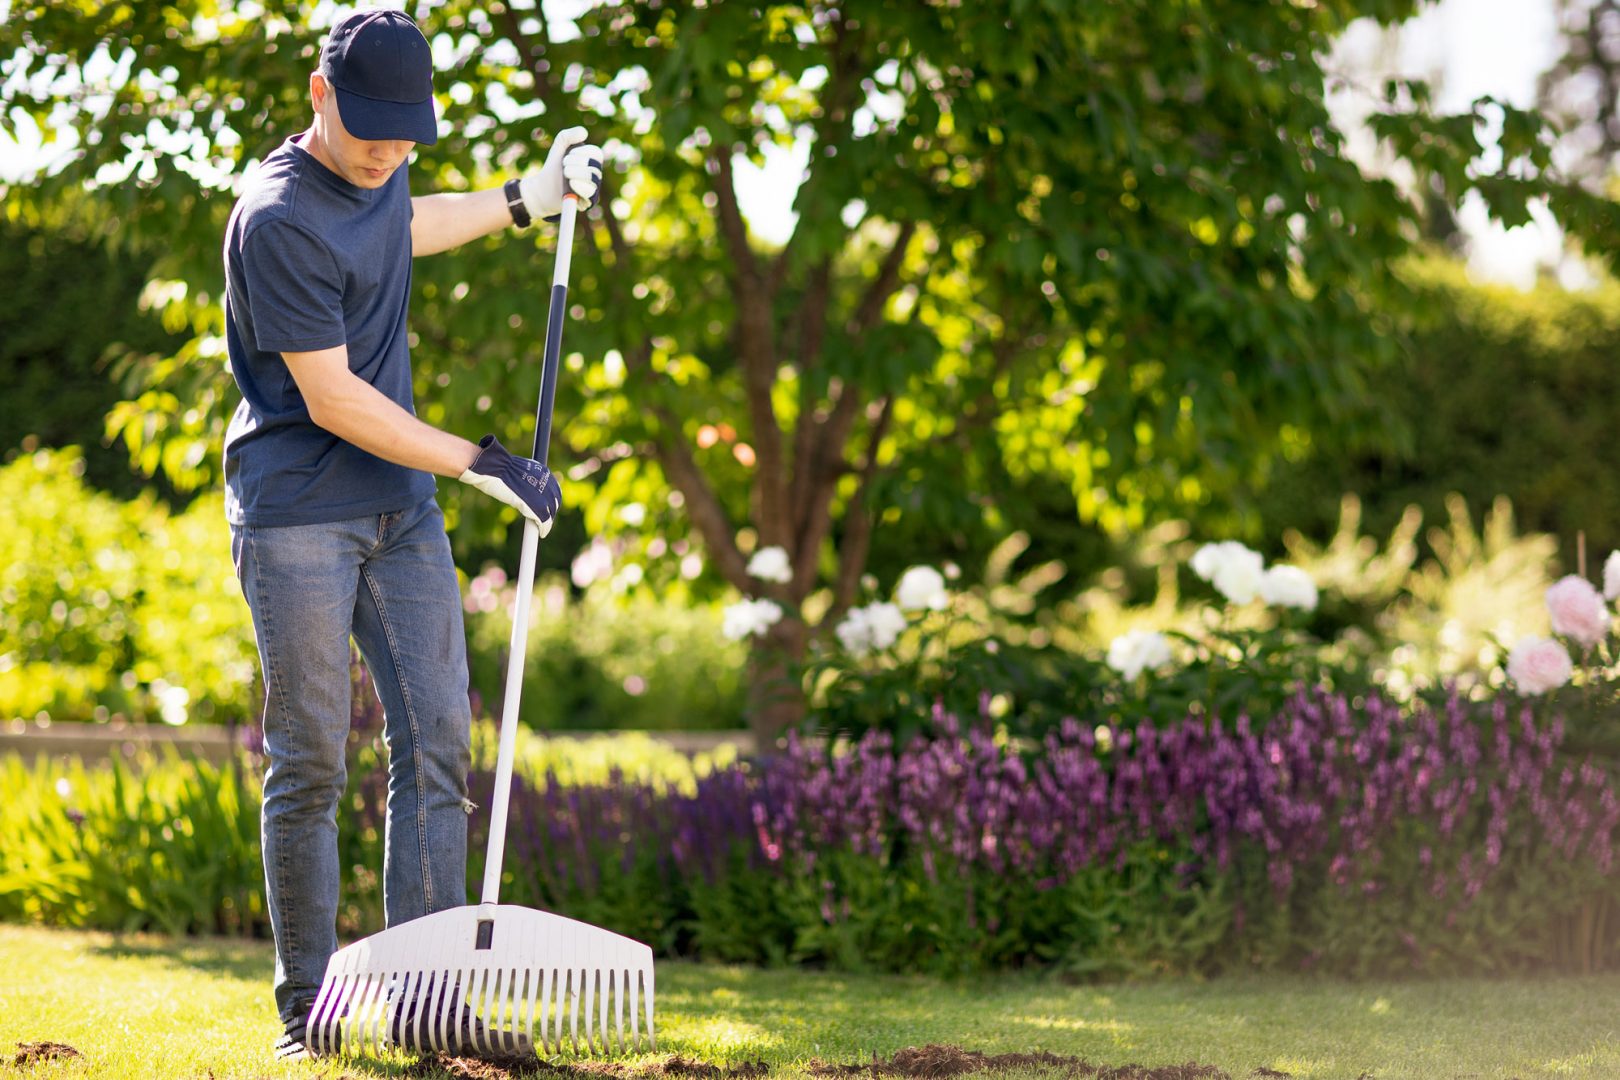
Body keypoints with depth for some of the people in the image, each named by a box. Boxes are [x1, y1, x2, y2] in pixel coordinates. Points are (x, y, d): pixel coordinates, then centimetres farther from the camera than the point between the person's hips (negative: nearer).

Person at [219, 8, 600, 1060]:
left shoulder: (377, 170, 8)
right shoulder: (279, 219, -18)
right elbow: (333, 399, -18)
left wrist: (526, 201, 32)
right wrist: (482, 463, -14)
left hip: (403, 507, 7)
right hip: (298, 518, -7)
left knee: (437, 745, 0)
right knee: (310, 765, -4)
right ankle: (308, 1006, 5)